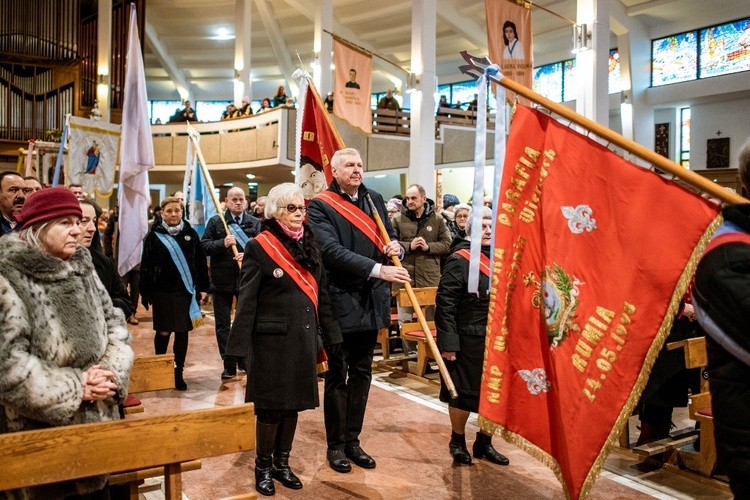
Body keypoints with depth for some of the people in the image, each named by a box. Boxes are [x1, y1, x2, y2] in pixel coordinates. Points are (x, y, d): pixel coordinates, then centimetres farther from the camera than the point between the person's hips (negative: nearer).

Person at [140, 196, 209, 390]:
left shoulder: (190, 233, 3)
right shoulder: (154, 235, -2)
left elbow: (200, 262, 6)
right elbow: (146, 266, -1)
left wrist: (202, 287, 3)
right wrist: (146, 293, -4)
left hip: (186, 290, 2)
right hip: (163, 292, -1)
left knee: (182, 332, 6)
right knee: (163, 331, 5)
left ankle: (178, 372, 17)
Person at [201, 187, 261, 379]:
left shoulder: (255, 223, 2)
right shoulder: (215, 222, 2)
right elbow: (204, 245, -5)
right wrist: (223, 243, -21)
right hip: (222, 279, 0)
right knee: (223, 324, 6)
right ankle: (229, 364, 16)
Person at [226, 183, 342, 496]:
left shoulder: (310, 246, 9)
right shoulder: (259, 247, -9)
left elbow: (321, 295, 12)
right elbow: (247, 300, -11)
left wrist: (326, 335, 9)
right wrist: (241, 346, -14)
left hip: (303, 338, 6)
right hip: (272, 339, -5)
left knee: (293, 403, 13)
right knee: (270, 406, 4)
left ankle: (282, 463, 30)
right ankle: (263, 467, 24)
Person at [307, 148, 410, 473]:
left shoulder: (374, 199, 10)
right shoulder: (320, 206, -9)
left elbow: (390, 237, 18)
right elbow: (331, 251, -22)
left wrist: (396, 247, -7)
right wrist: (377, 269, -31)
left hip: (371, 301, 6)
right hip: (340, 302, -6)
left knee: (361, 374, 15)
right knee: (337, 376, 7)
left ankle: (352, 439, 29)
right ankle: (335, 445, 22)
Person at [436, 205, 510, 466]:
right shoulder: (459, 261, -10)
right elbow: (445, 303, -13)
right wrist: (448, 342, -17)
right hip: (467, 340, -5)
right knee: (463, 394, 8)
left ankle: (484, 442, 31)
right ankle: (457, 442, 30)